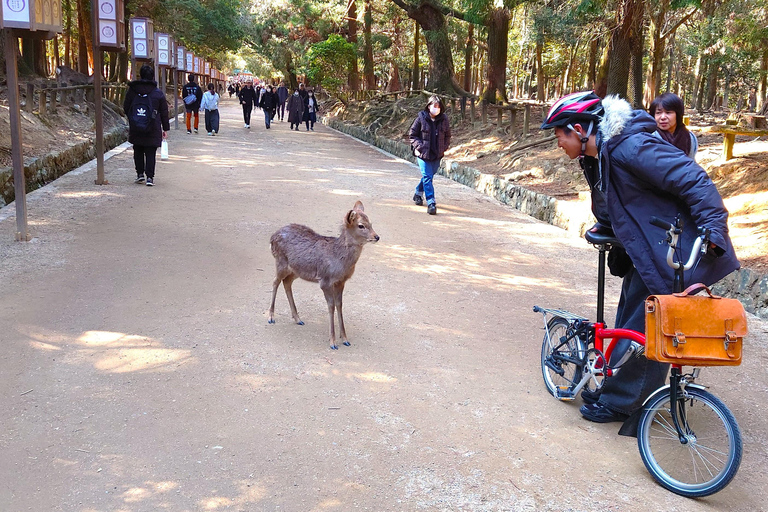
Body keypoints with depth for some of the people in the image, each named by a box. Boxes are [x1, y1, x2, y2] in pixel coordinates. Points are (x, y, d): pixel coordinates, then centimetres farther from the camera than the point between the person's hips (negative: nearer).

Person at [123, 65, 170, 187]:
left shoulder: (132, 91, 0)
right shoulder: (158, 93, -2)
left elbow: (126, 108, 7)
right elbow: (164, 112, 2)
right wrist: (165, 128, 10)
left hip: (135, 129, 2)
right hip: (153, 130, -1)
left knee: (138, 151, 17)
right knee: (150, 153, 1)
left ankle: (140, 173, 17)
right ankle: (150, 177, -5)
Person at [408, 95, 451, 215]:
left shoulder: (444, 120, 1)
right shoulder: (421, 118, -8)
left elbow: (447, 136, 14)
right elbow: (412, 135, 1)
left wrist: (444, 148, 4)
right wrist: (418, 147, -10)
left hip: (437, 155, 4)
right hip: (423, 153, -4)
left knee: (428, 176, 17)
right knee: (427, 177, -11)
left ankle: (418, 193, 42)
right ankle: (431, 203, -11)